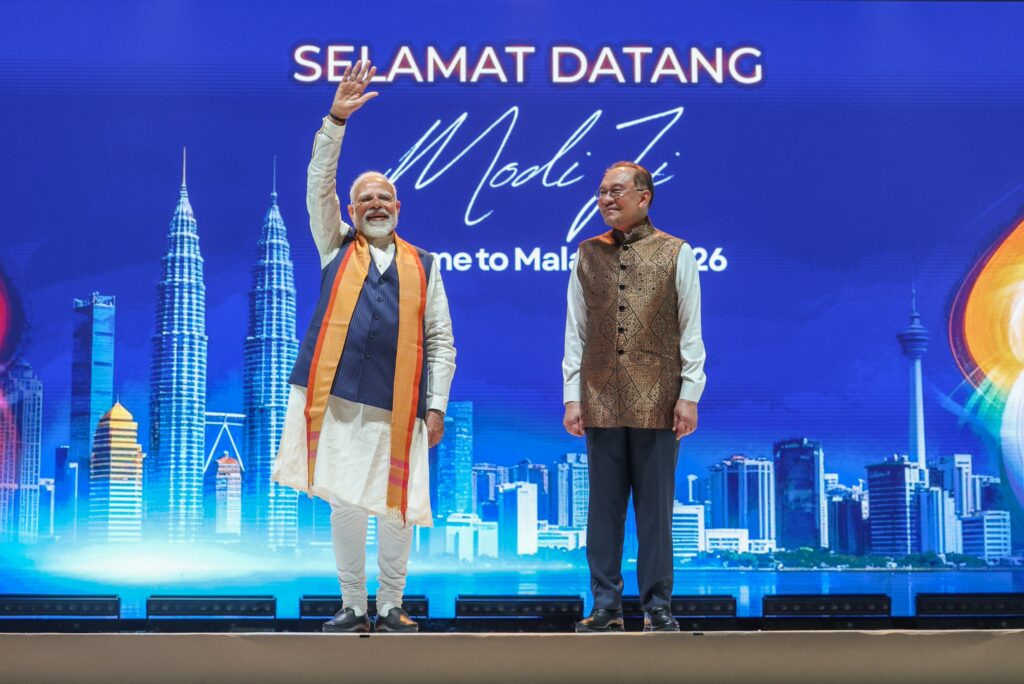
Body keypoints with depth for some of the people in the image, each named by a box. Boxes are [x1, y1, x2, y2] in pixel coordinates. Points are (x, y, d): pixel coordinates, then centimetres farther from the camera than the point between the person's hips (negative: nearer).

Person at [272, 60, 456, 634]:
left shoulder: (423, 266, 13)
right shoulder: (337, 248, 14)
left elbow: (441, 342, 10)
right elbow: (319, 185, 2)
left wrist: (437, 405, 2)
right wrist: (337, 121, -8)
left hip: (398, 405, 0)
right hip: (338, 397, 0)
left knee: (397, 506, 2)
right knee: (345, 503, 0)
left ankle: (391, 607, 16)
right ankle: (353, 607, 11)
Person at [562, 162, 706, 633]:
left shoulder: (675, 254, 4)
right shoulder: (588, 254, 10)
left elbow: (690, 332, 3)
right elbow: (575, 332, 9)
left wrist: (688, 394, -4)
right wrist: (572, 396, 3)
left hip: (656, 401, -2)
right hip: (601, 400, 2)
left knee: (655, 507, 3)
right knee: (604, 506, 5)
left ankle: (657, 606, 12)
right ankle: (606, 606, 13)